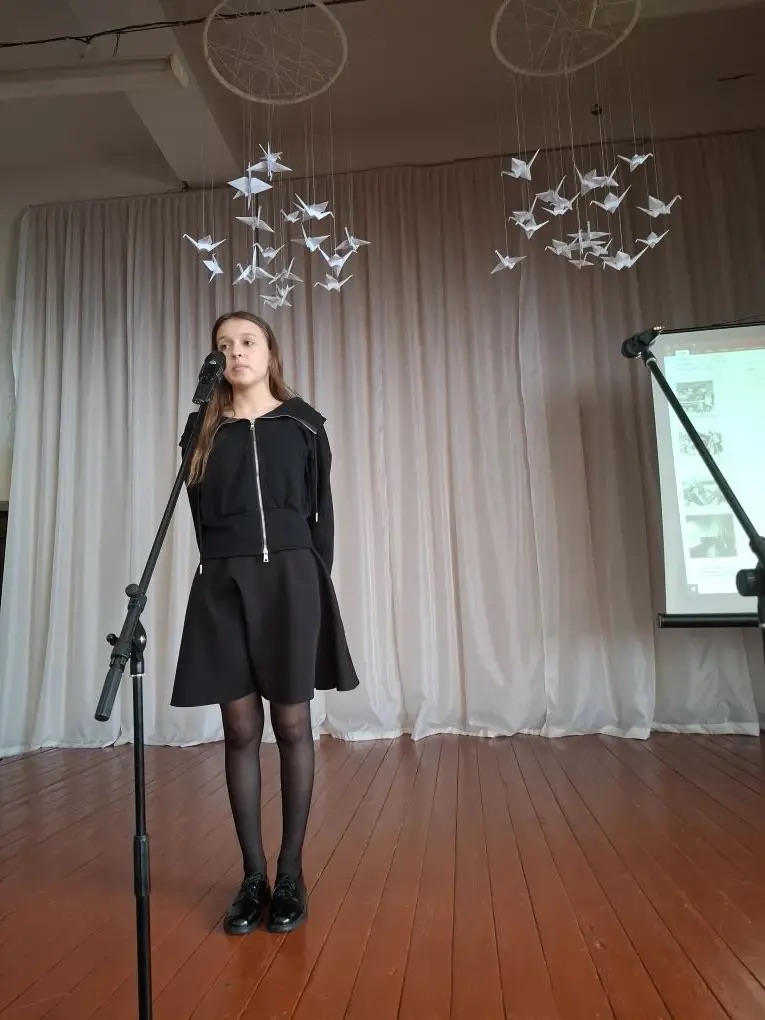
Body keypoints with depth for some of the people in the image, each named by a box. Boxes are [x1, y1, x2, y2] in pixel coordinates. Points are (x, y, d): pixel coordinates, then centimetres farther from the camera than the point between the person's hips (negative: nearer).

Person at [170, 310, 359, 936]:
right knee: (240, 731, 5)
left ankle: (291, 874, 16)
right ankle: (253, 877, 19)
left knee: (292, 725, 3)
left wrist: (316, 580, -3)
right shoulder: (203, 430, 12)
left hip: (291, 579, -1)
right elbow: (201, 516, 10)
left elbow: (322, 513, 5)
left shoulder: (303, 423, 7)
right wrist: (228, 566, -2)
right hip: (222, 585, 2)